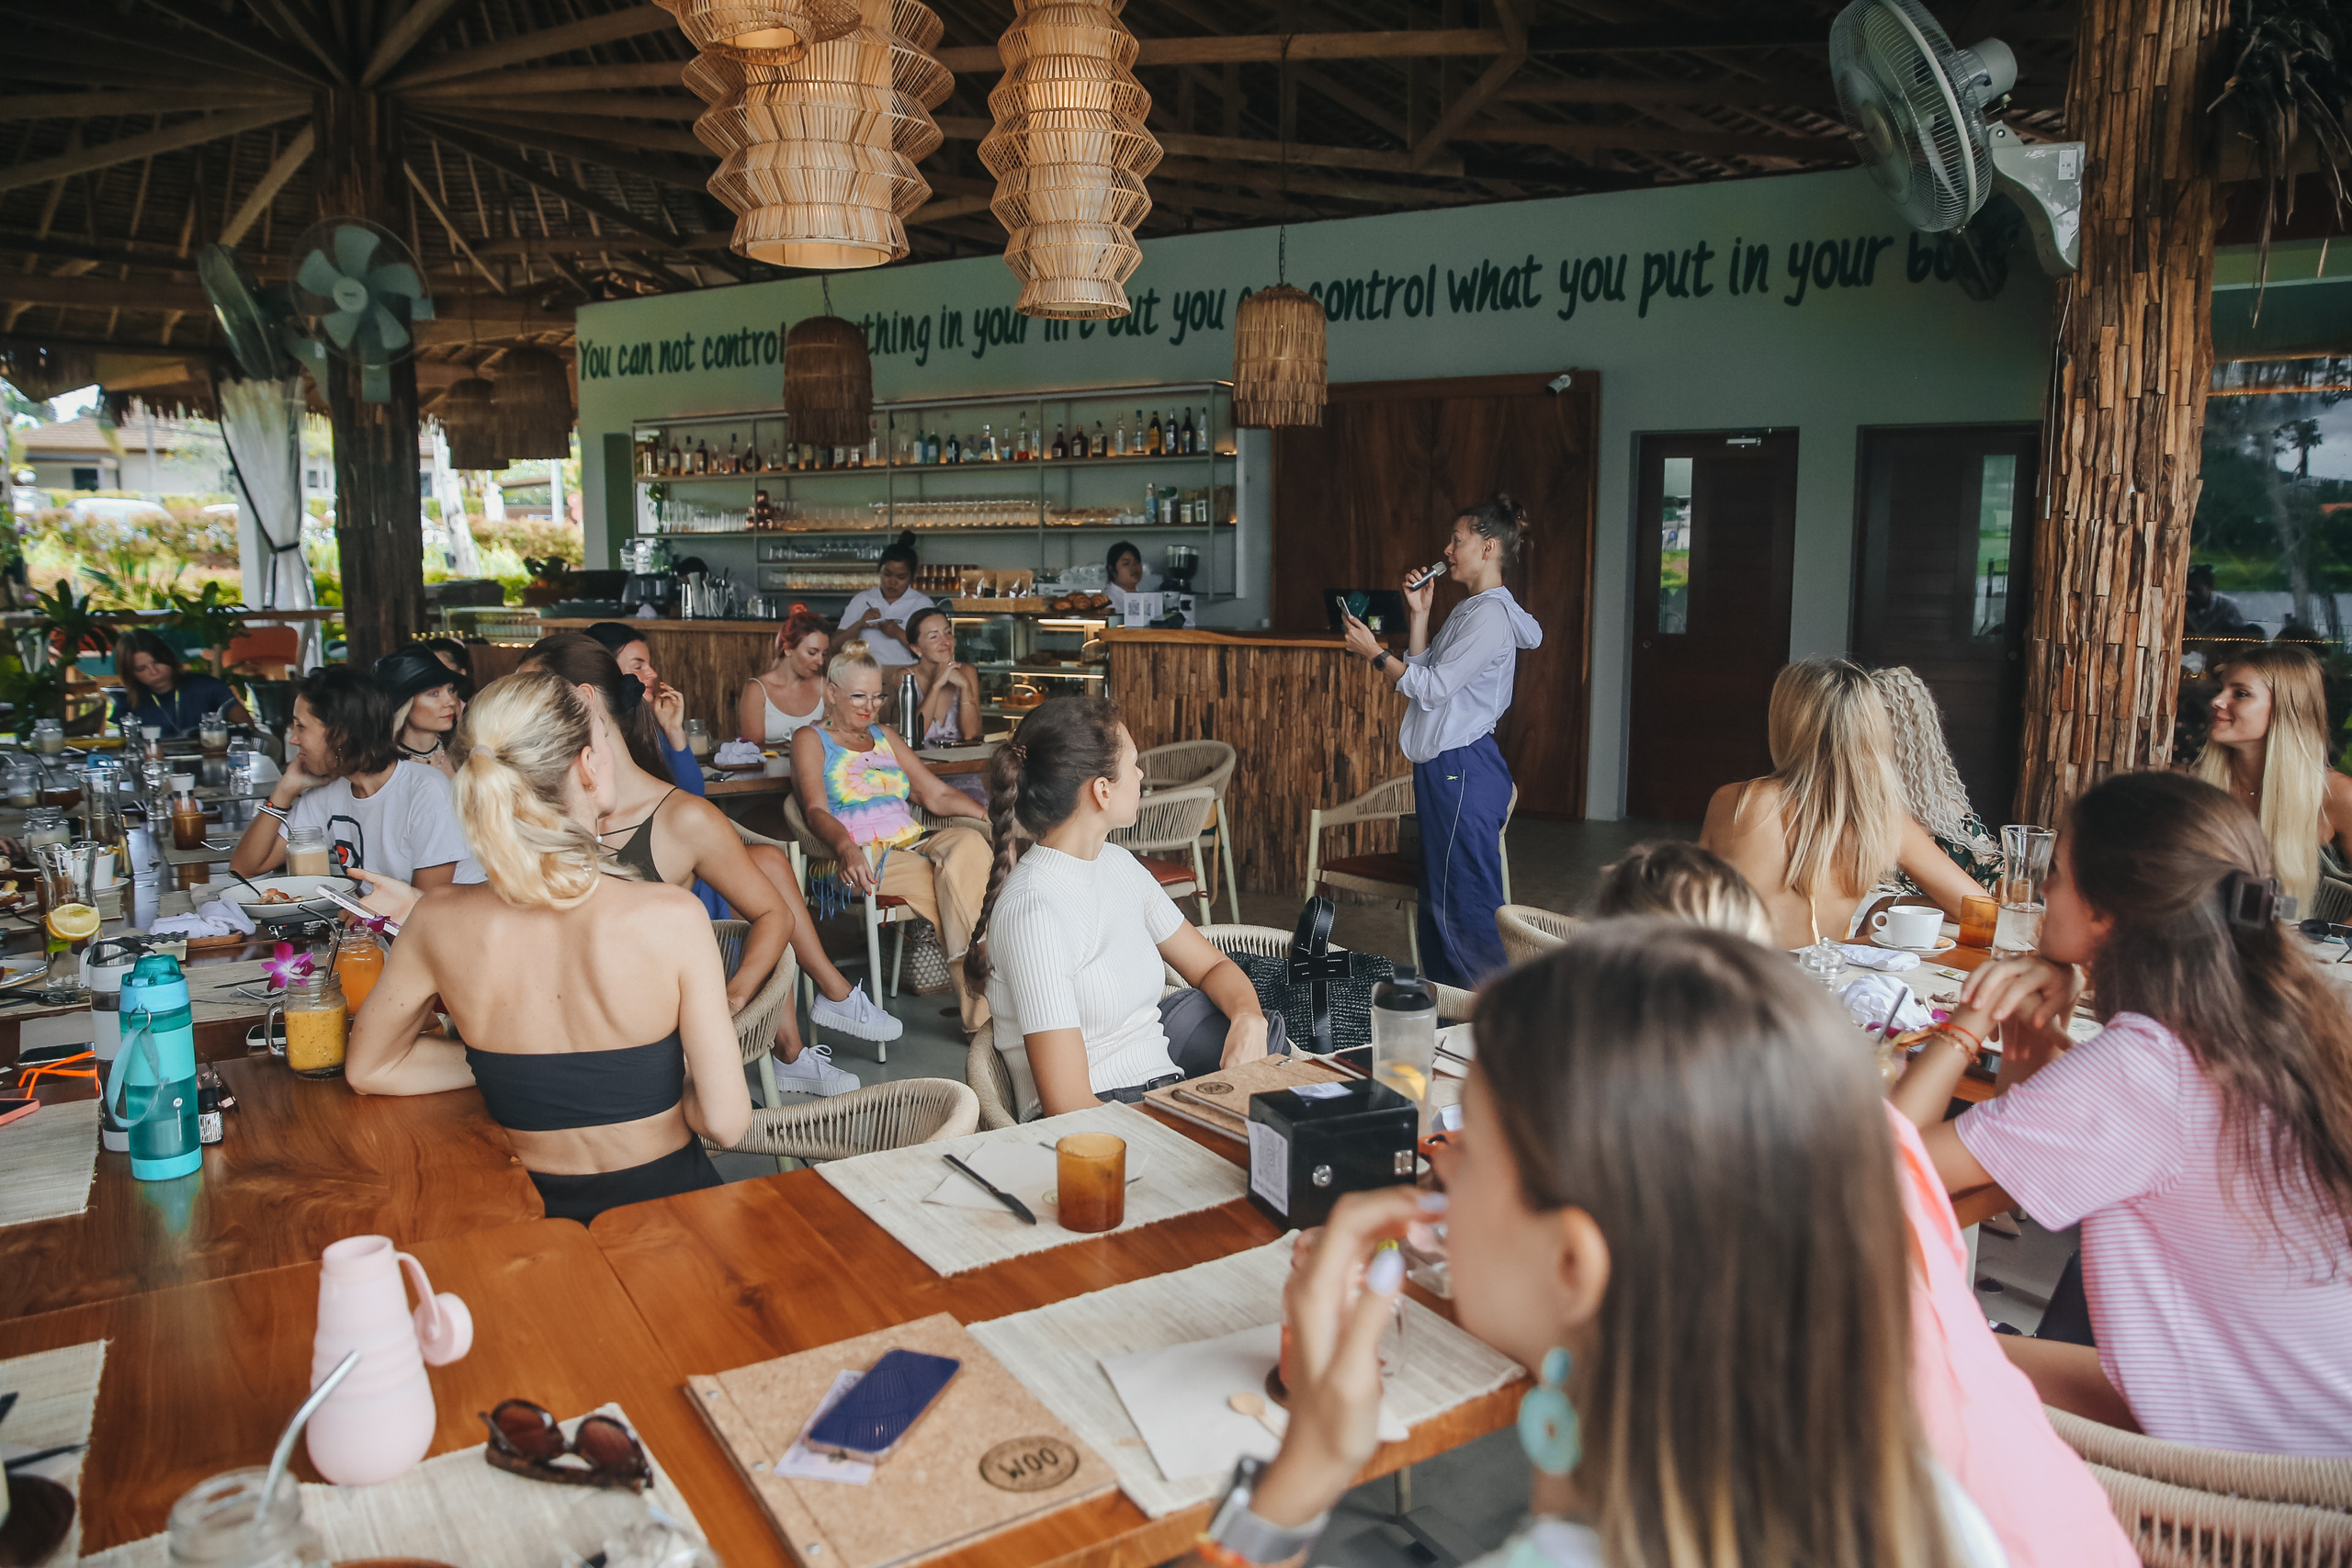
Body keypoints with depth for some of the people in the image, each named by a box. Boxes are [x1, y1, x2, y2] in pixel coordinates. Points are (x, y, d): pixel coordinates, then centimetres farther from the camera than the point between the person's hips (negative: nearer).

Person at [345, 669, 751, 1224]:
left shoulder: (438, 921, -15)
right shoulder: (673, 917, -25)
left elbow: (368, 1069, 5)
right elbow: (726, 1120, -20)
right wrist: (644, 1091, 0)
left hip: (532, 1214, 3)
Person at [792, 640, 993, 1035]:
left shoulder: (885, 736, 26)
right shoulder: (810, 739, 9)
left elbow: (936, 795, 19)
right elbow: (816, 810, -8)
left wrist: (991, 816, 1)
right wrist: (846, 847, -30)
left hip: (912, 846, 5)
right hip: (862, 860, -5)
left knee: (969, 844, -31)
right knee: (961, 885, -31)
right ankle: (980, 1007, -30)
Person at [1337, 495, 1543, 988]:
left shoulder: (1492, 615, -16)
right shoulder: (1470, 610, 17)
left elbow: (1432, 687, -18)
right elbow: (1422, 669, 15)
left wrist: (1374, 653, -8)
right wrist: (1420, 612, 8)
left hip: (1463, 771, -11)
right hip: (1444, 767, 11)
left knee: (1465, 902, -7)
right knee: (1439, 897, 16)